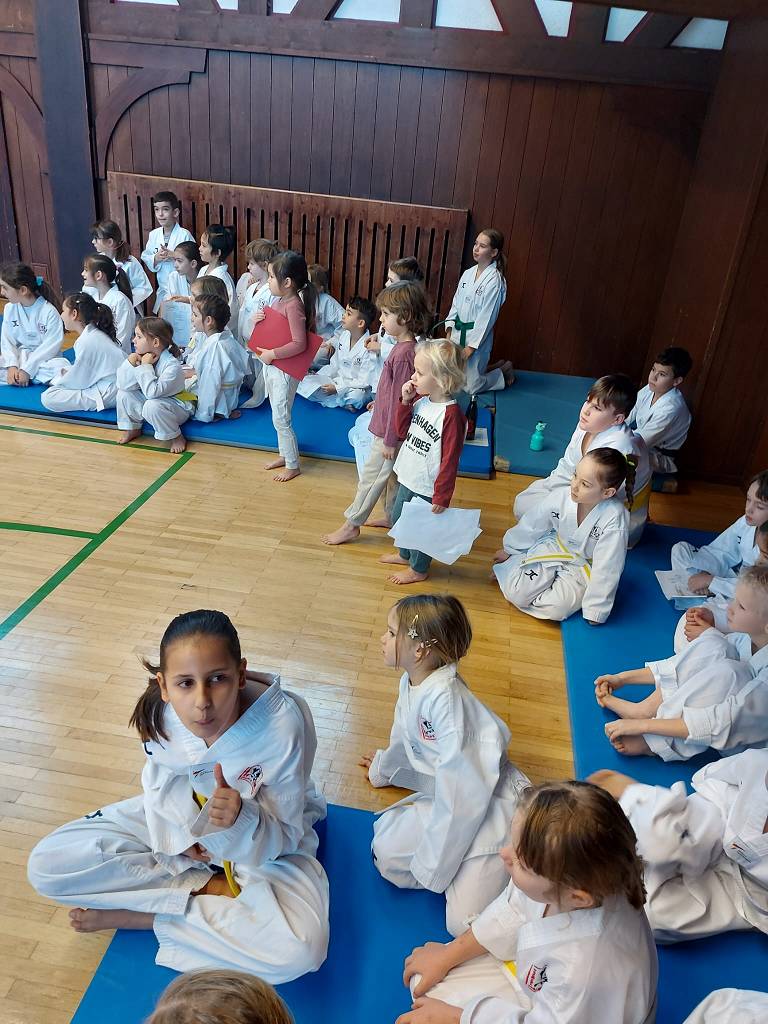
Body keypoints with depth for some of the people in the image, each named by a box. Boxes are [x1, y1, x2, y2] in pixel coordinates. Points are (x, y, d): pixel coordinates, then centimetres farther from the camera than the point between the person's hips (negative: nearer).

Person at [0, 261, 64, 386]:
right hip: (19, 357, 4)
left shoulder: (49, 311, -13)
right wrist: (12, 366, -17)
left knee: (61, 369, -38)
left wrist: (27, 370, -21)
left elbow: (51, 345, -17)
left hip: (44, 359, -4)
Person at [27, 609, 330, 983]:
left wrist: (241, 820, -43)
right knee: (47, 865, -14)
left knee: (301, 950, -31)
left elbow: (285, 837, -23)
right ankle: (210, 885, -11)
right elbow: (161, 778, 0)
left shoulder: (283, 725, -34)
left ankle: (142, 914, -13)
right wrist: (178, 836, -16)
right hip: (183, 817, 3)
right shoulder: (161, 711, -22)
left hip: (266, 841, -3)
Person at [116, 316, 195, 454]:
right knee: (123, 393, -3)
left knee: (152, 406, -36)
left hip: (177, 406, -8)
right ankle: (133, 428, 16)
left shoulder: (172, 365, -26)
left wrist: (146, 366, -28)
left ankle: (177, 437, -13)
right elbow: (123, 385, -7)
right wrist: (130, 363, -20)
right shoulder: (141, 357, -4)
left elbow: (153, 392, -38)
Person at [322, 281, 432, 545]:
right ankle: (392, 517, 38)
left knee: (371, 477, 5)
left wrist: (390, 440, -18)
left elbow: (398, 400, -23)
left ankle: (351, 525, 19)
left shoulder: (403, 354, -27)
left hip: (389, 431, -9)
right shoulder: (405, 346, 1)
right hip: (390, 428, 9)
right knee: (392, 475, 22)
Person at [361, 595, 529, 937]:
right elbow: (404, 737, 22)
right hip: (443, 798, 8)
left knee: (465, 922, -14)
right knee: (387, 854, -4)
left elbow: (462, 788, -28)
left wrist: (431, 865, -19)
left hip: (489, 806, -8)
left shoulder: (447, 699, -30)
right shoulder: (410, 682, 0)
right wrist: (384, 767, 43)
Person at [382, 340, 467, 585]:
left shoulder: (451, 415, -26)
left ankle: (418, 569, 37)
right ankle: (405, 555, 52)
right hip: (407, 479, 8)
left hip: (427, 487, -8)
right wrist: (405, 401, -7)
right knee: (398, 518, 26)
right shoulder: (420, 400, -2)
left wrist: (442, 497, -18)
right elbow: (403, 431, 8)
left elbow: (450, 461, -23)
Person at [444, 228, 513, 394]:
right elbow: (456, 302, 10)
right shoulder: (468, 274, 4)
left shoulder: (494, 280, -17)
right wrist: (449, 329, 3)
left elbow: (487, 316, -18)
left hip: (478, 336, -7)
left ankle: (504, 369, 24)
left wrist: (472, 346, -17)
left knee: (472, 387, -2)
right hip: (458, 332, 7)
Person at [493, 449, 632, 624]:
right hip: (551, 549, 2)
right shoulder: (561, 496, -21)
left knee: (556, 609, -23)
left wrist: (595, 610, -17)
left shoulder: (615, 519, -31)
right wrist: (509, 550, 13)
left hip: (584, 567, -2)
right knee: (515, 592, -16)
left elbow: (607, 569, -24)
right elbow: (532, 525, -2)